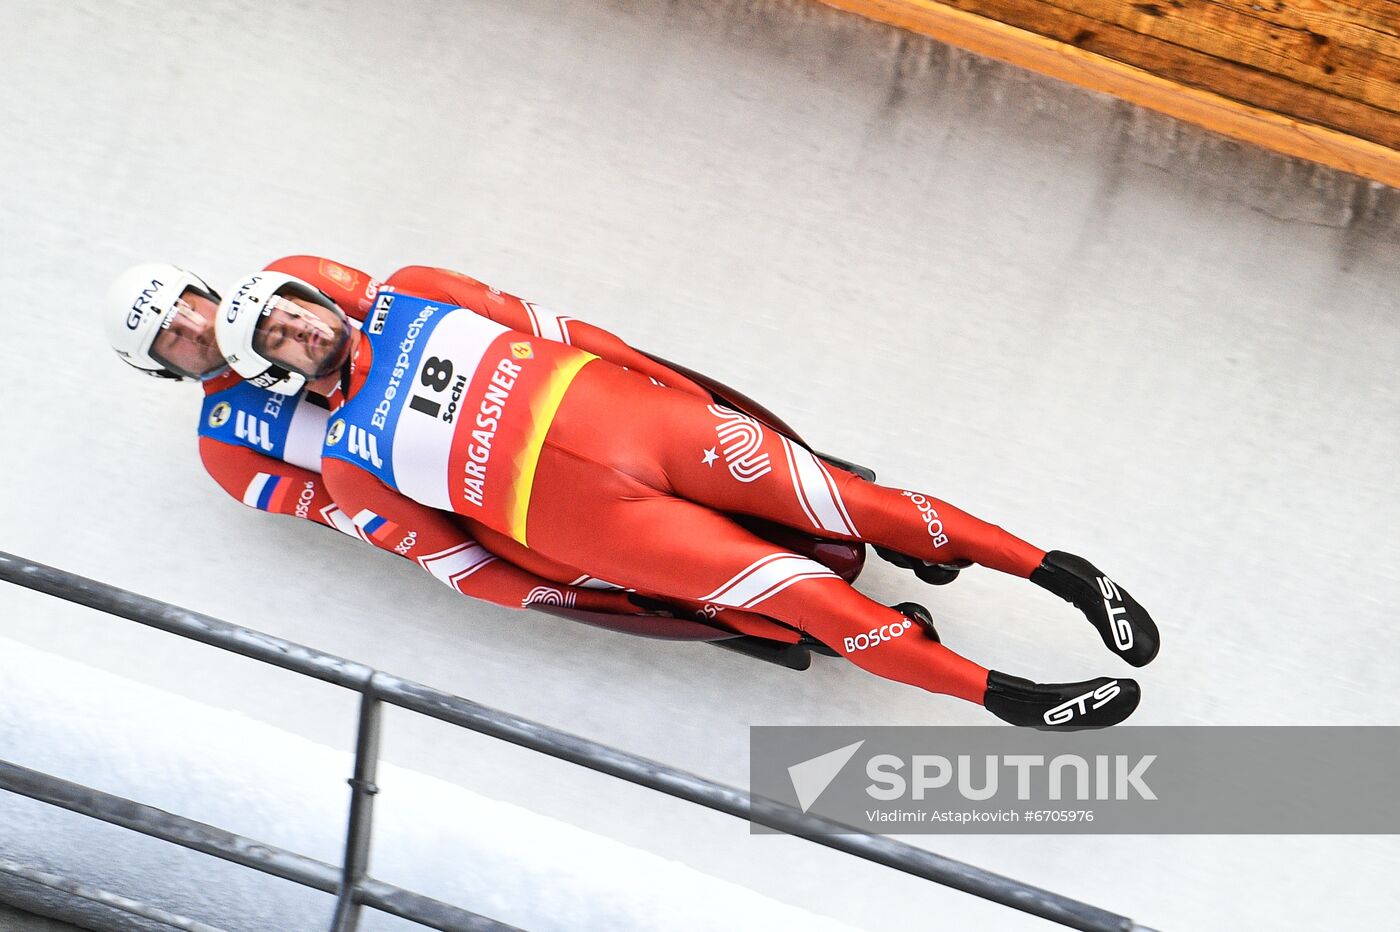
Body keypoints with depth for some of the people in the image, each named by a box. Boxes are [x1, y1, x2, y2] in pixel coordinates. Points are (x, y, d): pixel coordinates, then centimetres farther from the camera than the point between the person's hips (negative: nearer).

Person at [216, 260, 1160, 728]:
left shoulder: (407, 297, 13)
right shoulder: (350, 462, 6)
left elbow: (543, 327, 14)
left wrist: (664, 377, 9)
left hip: (612, 406, 3)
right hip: (580, 514, -3)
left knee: (839, 499, -7)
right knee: (803, 594, -13)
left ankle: (1052, 566, -1)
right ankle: (1000, 693, -9)